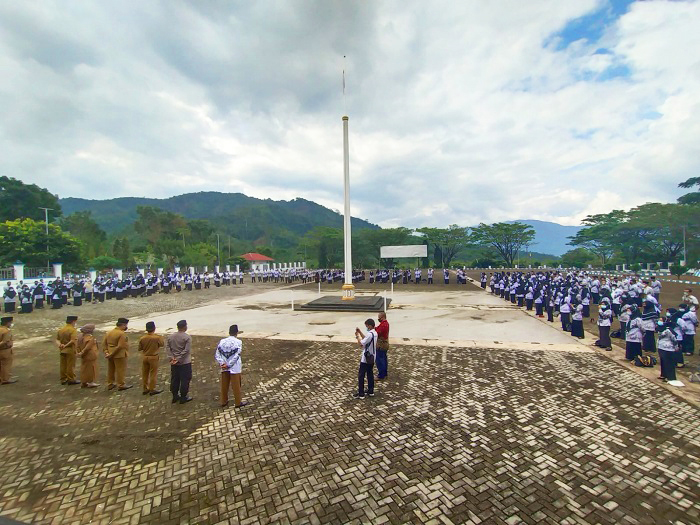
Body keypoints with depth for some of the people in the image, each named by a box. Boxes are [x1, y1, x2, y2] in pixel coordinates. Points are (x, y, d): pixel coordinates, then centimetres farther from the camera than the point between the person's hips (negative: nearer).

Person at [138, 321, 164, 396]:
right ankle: (152, 389, 12)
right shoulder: (157, 337, -19)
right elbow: (162, 344, -3)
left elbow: (139, 349, 1)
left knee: (145, 373, 16)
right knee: (153, 374, 7)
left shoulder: (142, 338, -8)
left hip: (144, 357, 4)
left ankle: (145, 389, 25)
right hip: (153, 357, -4)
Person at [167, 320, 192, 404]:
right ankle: (183, 397, 13)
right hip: (185, 362, -6)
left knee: (174, 379, 17)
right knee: (185, 380, 6)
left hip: (174, 363, 6)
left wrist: (172, 357, -5)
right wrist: (179, 359, -14)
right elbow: (186, 350, -20)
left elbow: (168, 348, 0)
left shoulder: (170, 336, 3)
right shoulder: (187, 337, -15)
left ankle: (175, 396, 28)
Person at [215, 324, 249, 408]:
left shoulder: (222, 341, -1)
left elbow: (216, 354, -4)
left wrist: (222, 363, -9)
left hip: (224, 367, 4)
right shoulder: (238, 342, -14)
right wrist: (229, 365, -13)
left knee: (224, 385, 18)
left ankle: (223, 401, 31)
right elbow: (236, 355, -19)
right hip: (235, 368, -4)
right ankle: (238, 403, 18)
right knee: (236, 386, 7)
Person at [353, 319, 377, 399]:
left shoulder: (370, 334, -25)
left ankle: (361, 394, 8)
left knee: (361, 376, 2)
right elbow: (365, 339, 16)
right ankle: (371, 391, 25)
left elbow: (361, 344, -25)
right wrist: (360, 332, 8)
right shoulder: (375, 333, 5)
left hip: (365, 359, -9)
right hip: (371, 358, 9)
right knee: (370, 374, 17)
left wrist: (357, 336, -12)